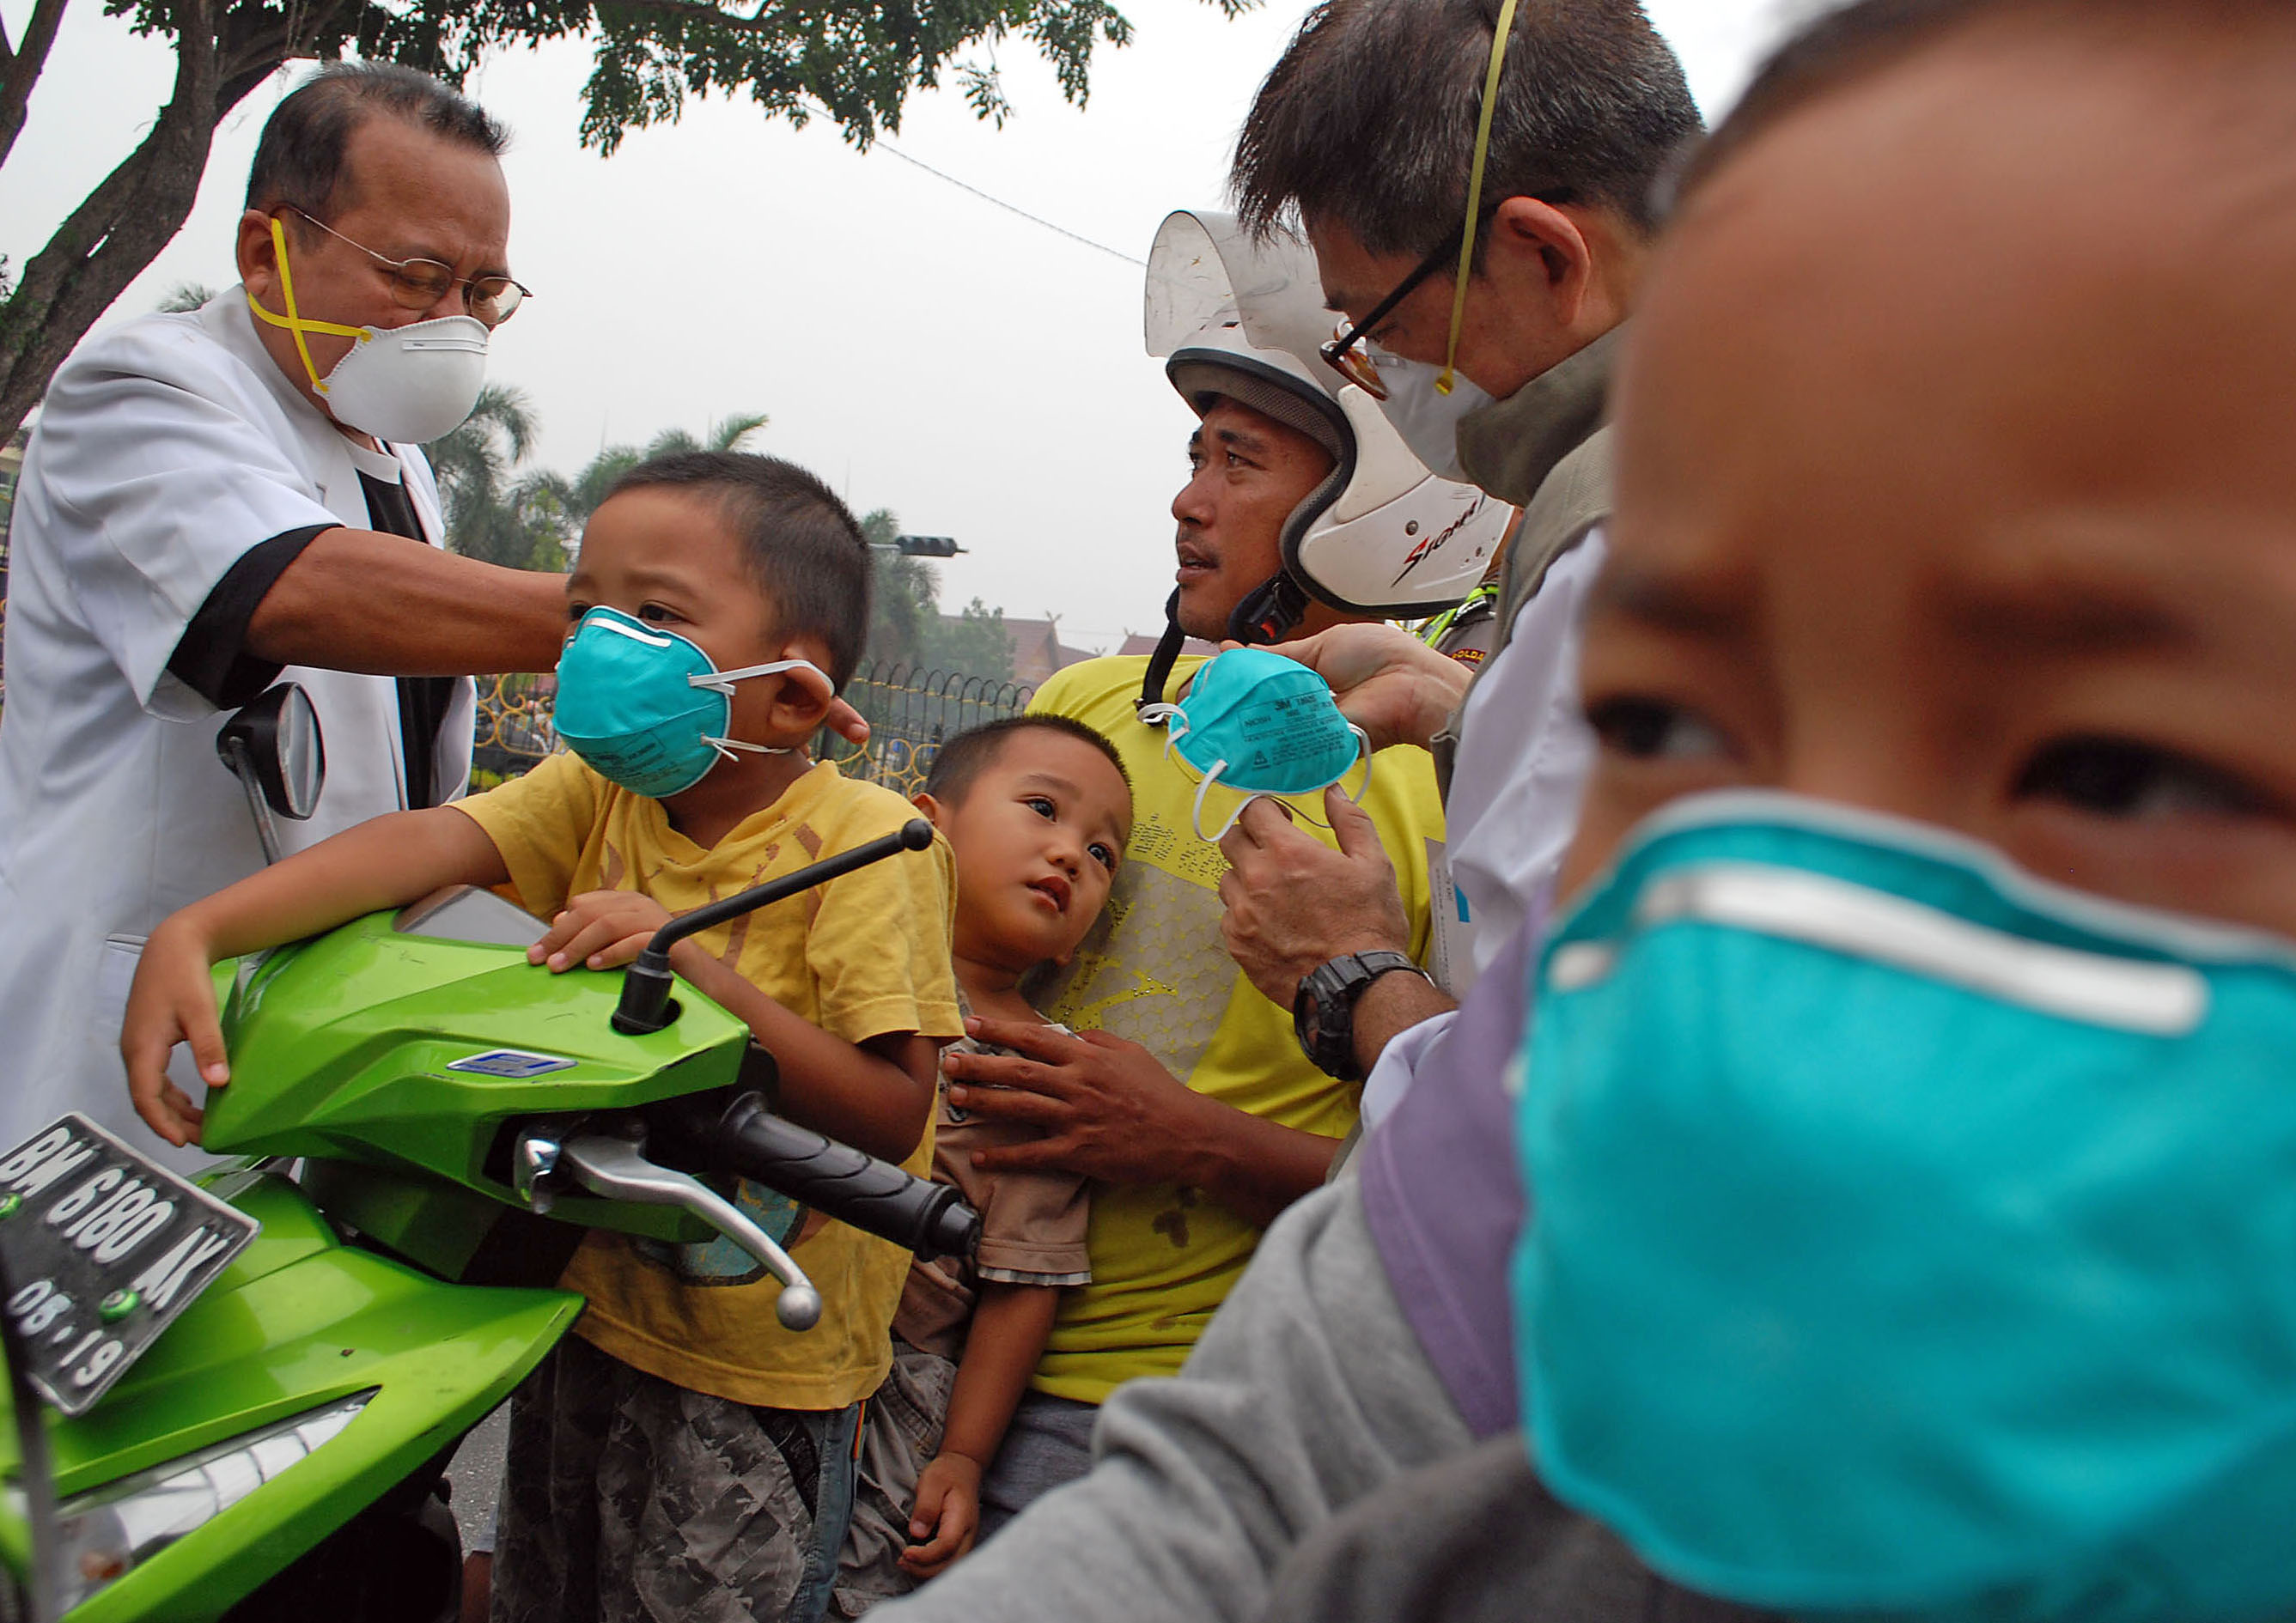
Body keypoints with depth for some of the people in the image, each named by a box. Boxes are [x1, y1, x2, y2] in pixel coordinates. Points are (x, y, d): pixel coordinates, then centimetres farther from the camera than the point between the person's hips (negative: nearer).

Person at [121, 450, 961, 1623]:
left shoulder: (865, 839, -18)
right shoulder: (596, 792, -2)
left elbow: (893, 1113, -24)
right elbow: (424, 844, -19)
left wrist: (705, 972, -33)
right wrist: (193, 933, -33)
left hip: (758, 1360, -5)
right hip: (587, 1303, 6)